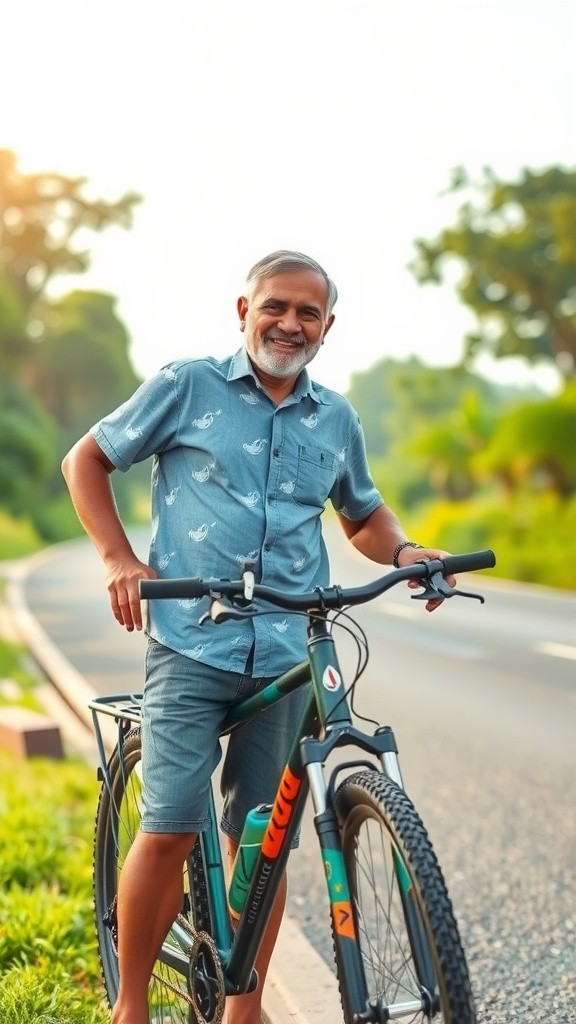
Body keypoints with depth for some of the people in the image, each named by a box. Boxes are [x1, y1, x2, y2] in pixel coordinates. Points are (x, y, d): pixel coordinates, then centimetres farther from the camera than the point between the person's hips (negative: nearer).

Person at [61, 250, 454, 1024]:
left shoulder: (336, 420, 13)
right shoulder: (188, 387, 2)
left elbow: (363, 512, 28)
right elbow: (86, 459, 9)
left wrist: (404, 552, 6)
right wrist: (119, 557, -4)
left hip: (287, 659, 4)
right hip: (191, 646, -3)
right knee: (170, 831, -10)